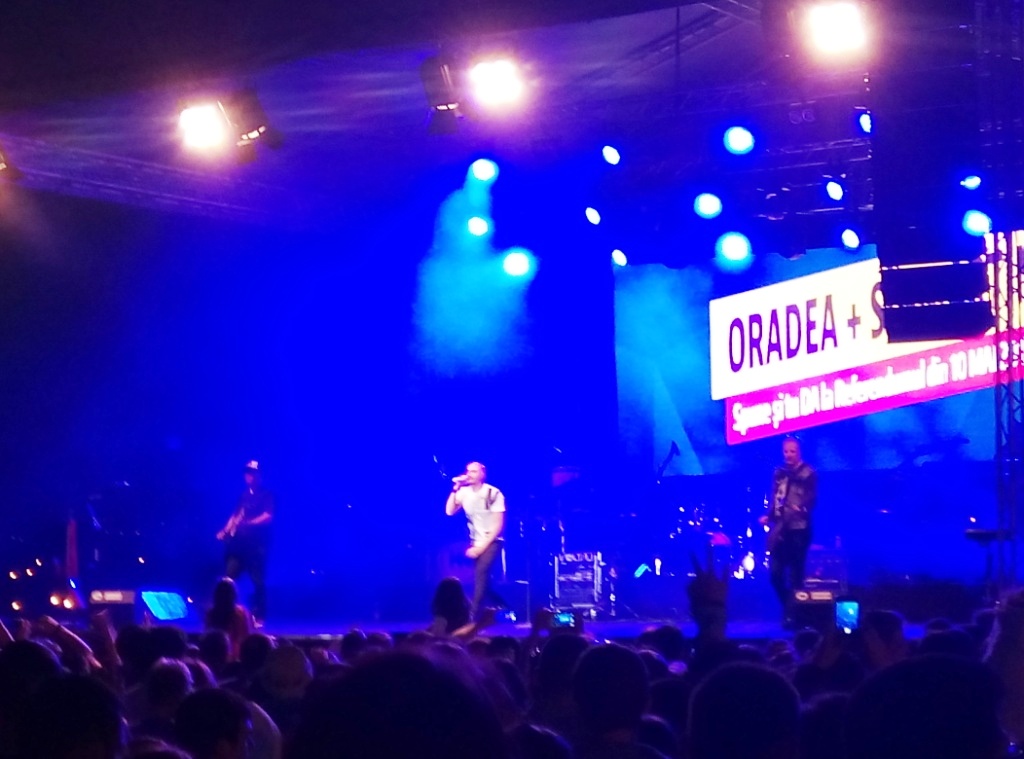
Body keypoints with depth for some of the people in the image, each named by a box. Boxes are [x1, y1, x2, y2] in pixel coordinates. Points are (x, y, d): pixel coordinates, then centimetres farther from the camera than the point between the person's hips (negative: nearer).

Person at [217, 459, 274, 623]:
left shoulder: (267, 495, 0)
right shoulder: (243, 495, 19)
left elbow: (268, 517, -13)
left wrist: (249, 523, -26)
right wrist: (225, 531, 5)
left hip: (257, 544, -6)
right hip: (239, 543, 6)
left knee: (258, 582, -4)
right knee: (228, 578, -1)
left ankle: (258, 616, 2)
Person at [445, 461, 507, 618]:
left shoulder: (493, 493, -12)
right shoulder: (464, 492, 1)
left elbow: (498, 524, -13)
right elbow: (449, 511, -8)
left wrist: (482, 547, -17)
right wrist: (455, 489, -14)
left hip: (491, 542, -6)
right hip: (475, 542, 6)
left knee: (481, 571, -25)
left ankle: (473, 615, -26)